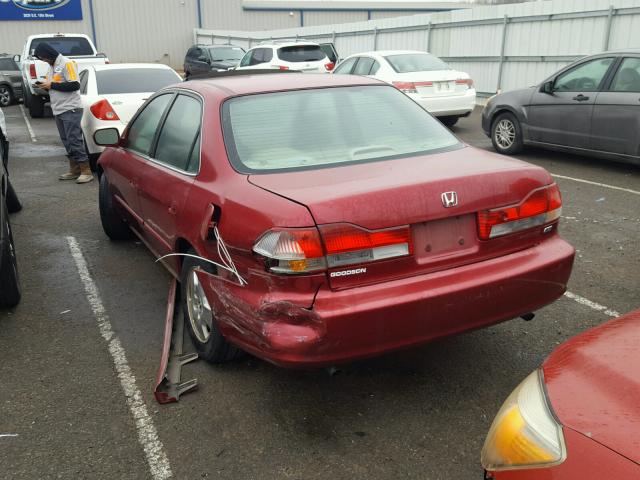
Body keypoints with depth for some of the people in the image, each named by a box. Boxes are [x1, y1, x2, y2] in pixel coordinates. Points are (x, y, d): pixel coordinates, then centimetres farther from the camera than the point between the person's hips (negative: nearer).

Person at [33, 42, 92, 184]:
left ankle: (86, 171, -9)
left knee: (74, 140, -11)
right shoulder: (51, 67, 18)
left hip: (70, 109, -8)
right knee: (67, 142, 8)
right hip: (58, 110, 8)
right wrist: (45, 86, 4)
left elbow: (75, 85, -17)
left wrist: (52, 85, -14)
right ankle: (74, 170, 13)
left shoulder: (67, 63, -9)